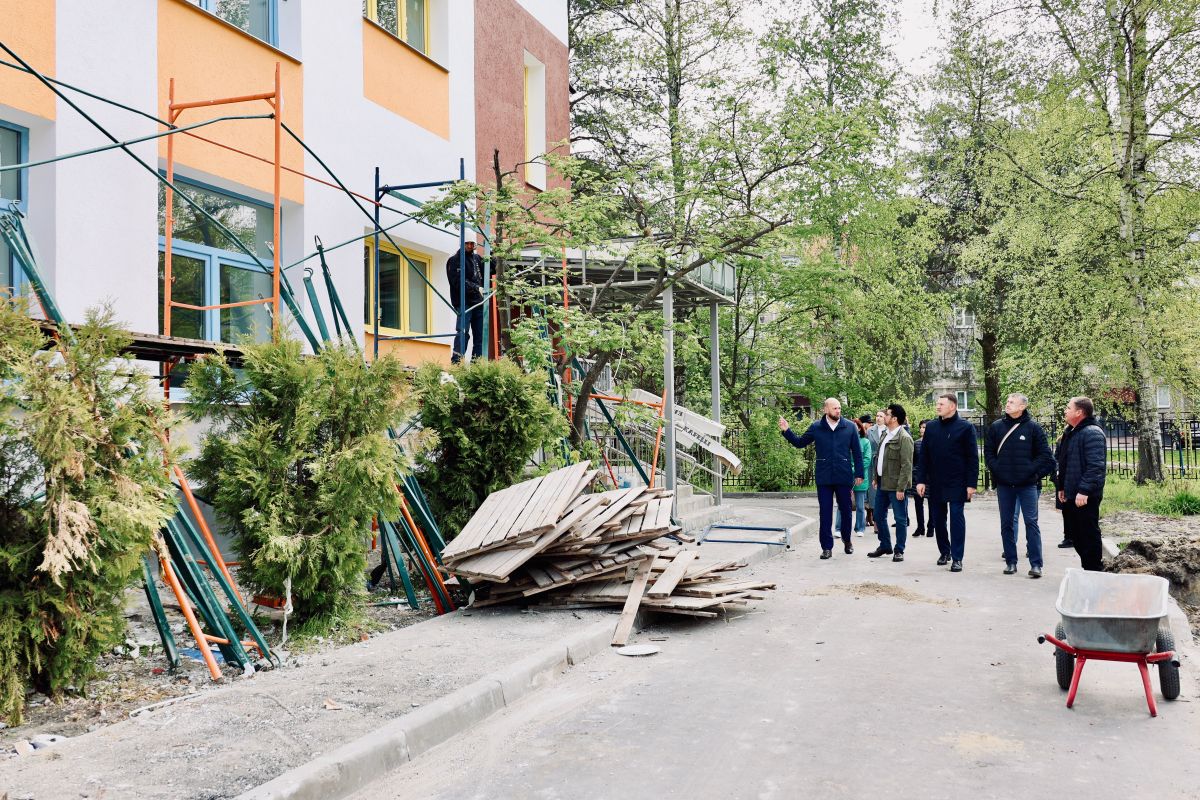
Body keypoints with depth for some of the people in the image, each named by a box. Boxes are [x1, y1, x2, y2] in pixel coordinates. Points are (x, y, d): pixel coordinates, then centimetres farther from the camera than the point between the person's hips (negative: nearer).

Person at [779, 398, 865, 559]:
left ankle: (847, 540, 34)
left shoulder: (850, 427, 1)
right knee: (825, 513, 2)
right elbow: (799, 442, 11)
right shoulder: (816, 428, 2)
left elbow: (857, 452, 4)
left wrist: (859, 473, 1)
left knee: (845, 510, 12)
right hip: (824, 478, 0)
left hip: (844, 477, 0)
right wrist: (786, 431, -3)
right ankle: (827, 547, 7)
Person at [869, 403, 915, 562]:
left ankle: (899, 550, 12)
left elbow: (906, 466, -18)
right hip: (882, 483, 9)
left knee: (900, 519, 3)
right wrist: (876, 478, 14)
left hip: (896, 485, -9)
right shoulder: (886, 435, 12)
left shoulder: (904, 438, -15)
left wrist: (901, 488, -21)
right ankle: (885, 546, 29)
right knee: (879, 515, 15)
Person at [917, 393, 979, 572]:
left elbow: (972, 458, -5)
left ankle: (957, 558, 3)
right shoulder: (931, 426, 7)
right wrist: (922, 480, 3)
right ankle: (944, 552, 25)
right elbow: (924, 455, 9)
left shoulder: (965, 427, -4)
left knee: (957, 519, -2)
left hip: (957, 483, -4)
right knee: (937, 519, 10)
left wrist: (971, 484, -10)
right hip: (935, 483, 4)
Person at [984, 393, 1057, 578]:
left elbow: (1044, 454, 1)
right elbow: (988, 452, 10)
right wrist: (996, 469, -2)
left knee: (1031, 522, -3)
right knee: (1007, 524, 7)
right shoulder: (996, 427, 5)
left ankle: (1036, 564, -1)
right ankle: (1010, 561, 16)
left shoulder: (1033, 428, -1)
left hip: (1027, 484, -3)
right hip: (1004, 484, 3)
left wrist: (1031, 470, -8)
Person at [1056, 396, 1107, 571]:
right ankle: (1088, 567, 24)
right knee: (1076, 534, 15)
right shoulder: (1072, 433, 16)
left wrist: (1084, 490, -27)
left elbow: (1095, 466, -24)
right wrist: (1062, 487, 22)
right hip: (1071, 495, 10)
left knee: (1089, 536, -4)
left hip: (1085, 497, -10)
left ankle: (1094, 571, 3)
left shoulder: (1092, 433, -16)